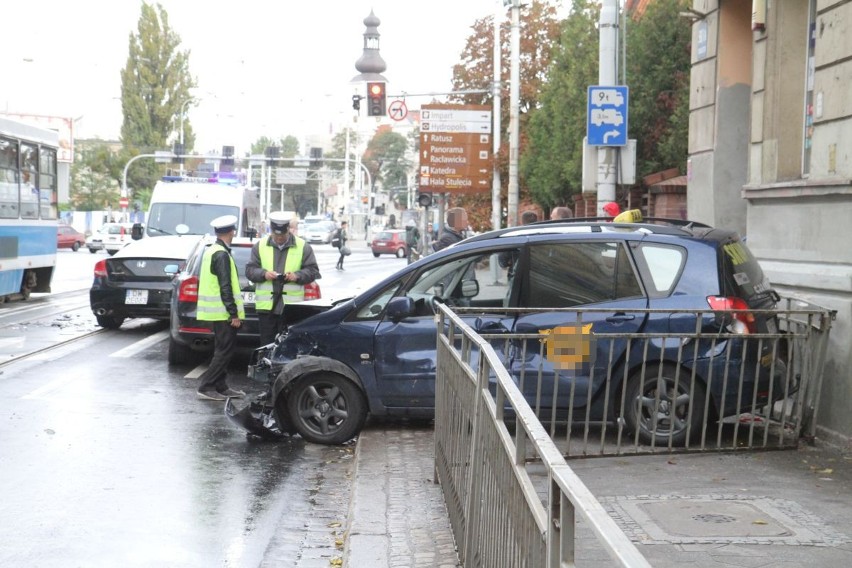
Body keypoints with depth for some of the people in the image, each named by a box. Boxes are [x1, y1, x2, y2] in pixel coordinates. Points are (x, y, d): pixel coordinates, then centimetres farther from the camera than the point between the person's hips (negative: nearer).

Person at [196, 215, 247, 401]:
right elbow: (225, 287, -21)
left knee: (222, 350, 14)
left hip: (215, 310, 10)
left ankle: (221, 387, 18)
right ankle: (206, 387, -6)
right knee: (224, 351, -6)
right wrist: (234, 314, -19)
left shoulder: (210, 251, 14)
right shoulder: (222, 255, -17)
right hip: (223, 312, -10)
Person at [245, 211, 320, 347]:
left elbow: (313, 271, 4)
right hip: (266, 306, 2)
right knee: (267, 344, 7)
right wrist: (264, 274, -14)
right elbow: (250, 270, 6)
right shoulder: (260, 246, 8)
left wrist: (297, 276, -15)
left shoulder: (303, 247, 4)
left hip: (291, 307, -2)